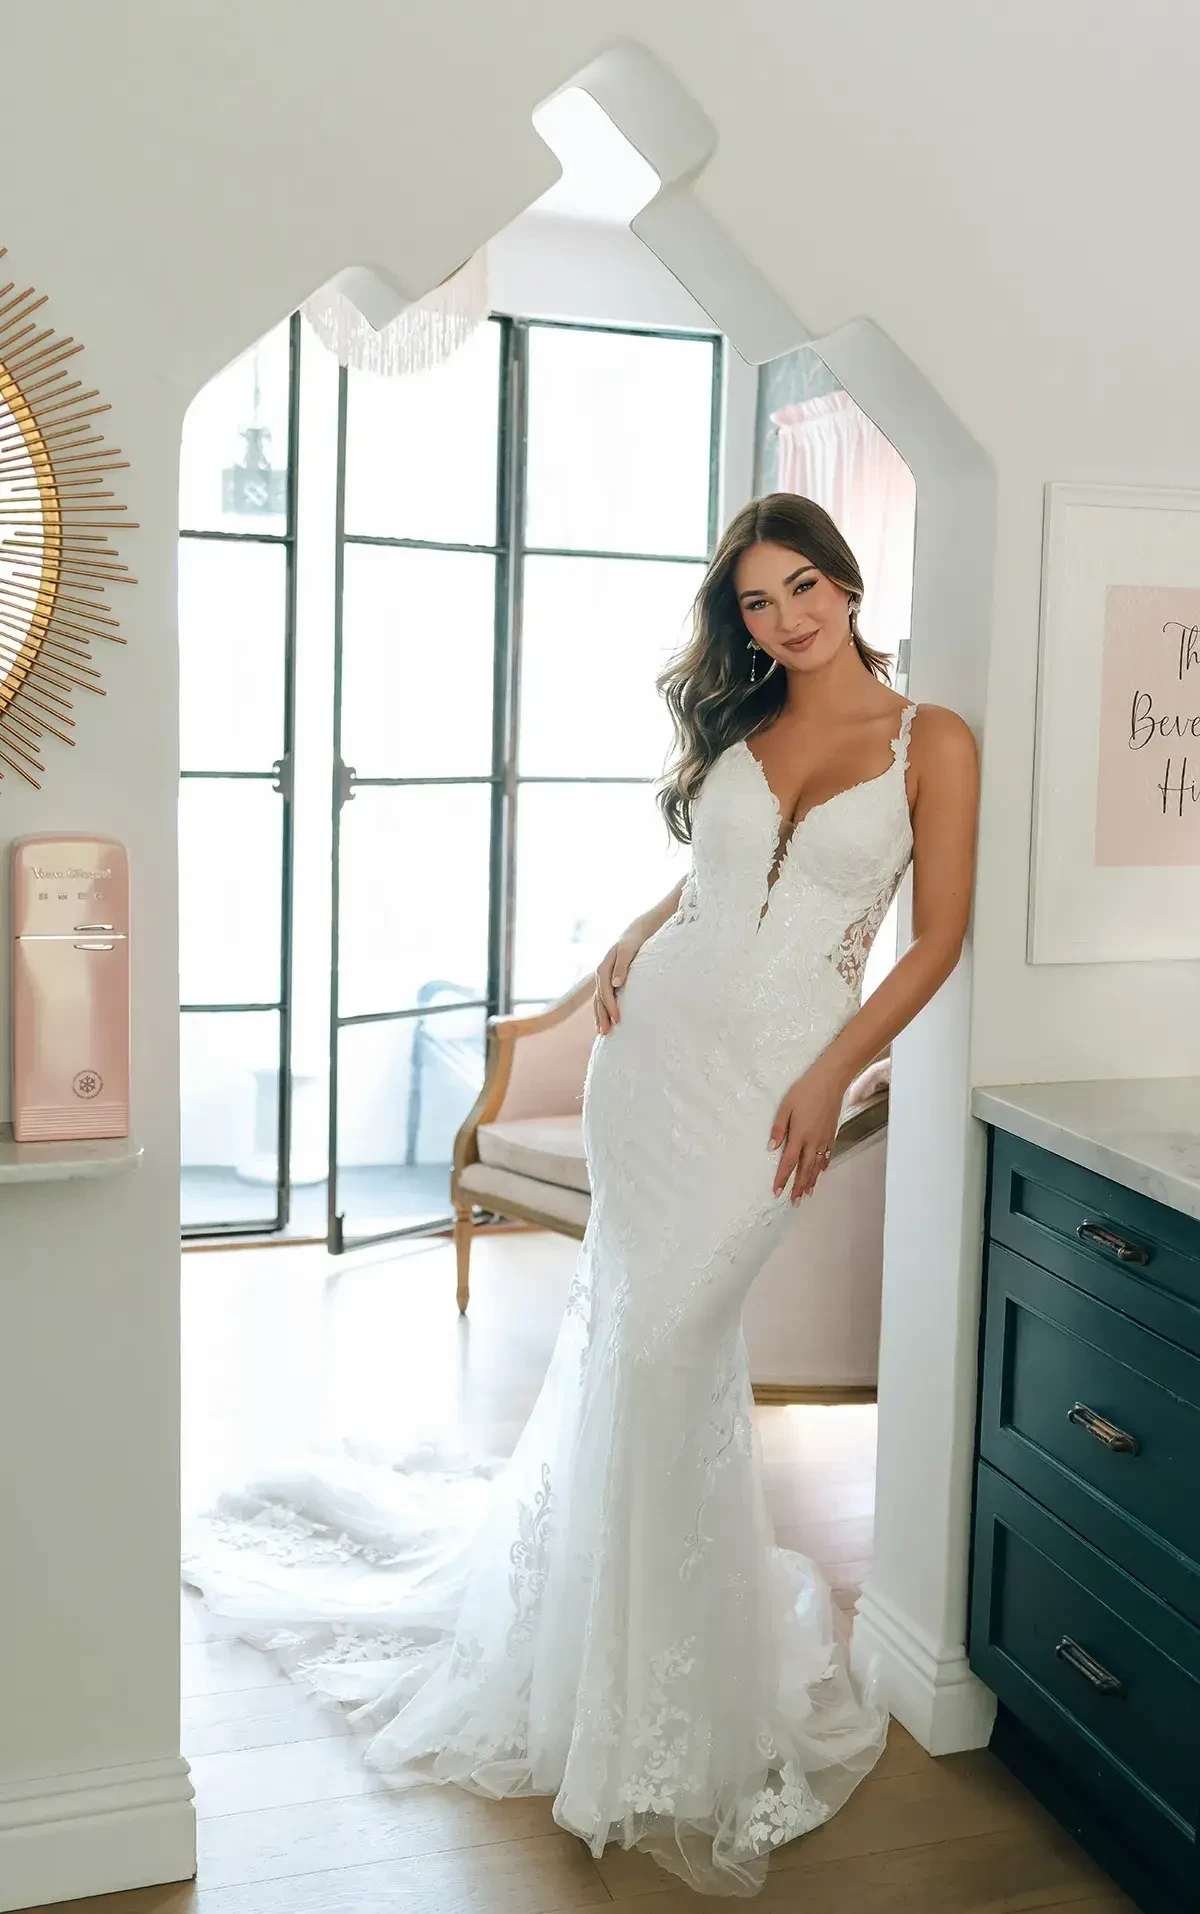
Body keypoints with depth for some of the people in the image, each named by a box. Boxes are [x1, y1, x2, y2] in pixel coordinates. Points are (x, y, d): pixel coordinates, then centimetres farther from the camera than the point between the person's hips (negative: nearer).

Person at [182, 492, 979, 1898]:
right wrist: (629, 943, 7)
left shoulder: (932, 742, 0)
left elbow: (939, 936, -3)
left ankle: (676, 1713, 11)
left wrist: (833, 1073, -11)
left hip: (780, 1068, -4)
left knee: (661, 1339, -9)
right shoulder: (735, 727, 12)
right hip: (661, 1036, 4)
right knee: (642, 1330, 4)